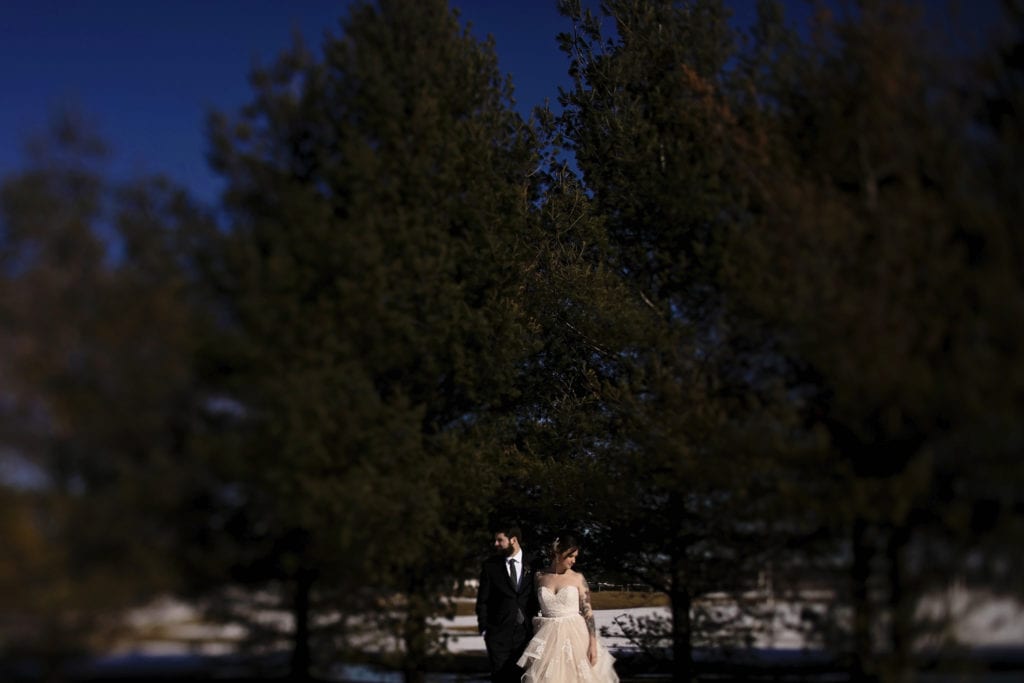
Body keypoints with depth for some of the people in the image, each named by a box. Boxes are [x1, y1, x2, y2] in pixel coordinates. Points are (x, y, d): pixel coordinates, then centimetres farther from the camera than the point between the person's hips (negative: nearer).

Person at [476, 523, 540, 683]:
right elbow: (482, 600, 4)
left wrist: (535, 625, 3)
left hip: (526, 633, 1)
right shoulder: (489, 566, 2)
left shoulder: (532, 565, 3)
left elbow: (538, 598, 9)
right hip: (498, 634, 0)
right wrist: (484, 629, -2)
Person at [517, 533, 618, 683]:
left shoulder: (578, 578, -1)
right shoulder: (539, 577, 4)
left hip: (574, 636, -1)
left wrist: (593, 644, -10)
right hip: (548, 639, 1)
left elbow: (588, 611, -3)